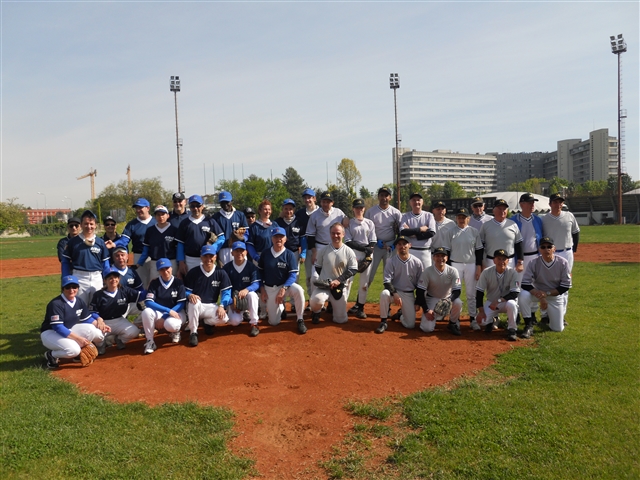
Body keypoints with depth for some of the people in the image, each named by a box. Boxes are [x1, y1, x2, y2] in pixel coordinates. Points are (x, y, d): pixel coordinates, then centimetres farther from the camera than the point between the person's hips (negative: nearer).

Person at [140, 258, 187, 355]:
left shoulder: (178, 282, -7)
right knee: (146, 312, -31)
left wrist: (164, 317, -20)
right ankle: (150, 341, -15)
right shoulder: (154, 283, -5)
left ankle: (175, 331, 3)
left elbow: (181, 304, -10)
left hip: (176, 312, -2)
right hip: (158, 312, 2)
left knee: (170, 324, -37)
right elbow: (148, 302, -16)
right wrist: (168, 310, -27)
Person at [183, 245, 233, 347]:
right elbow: (186, 290, -1)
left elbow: (226, 292, -4)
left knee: (224, 318, -27)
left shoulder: (221, 273, -1)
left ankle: (207, 322, 11)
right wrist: (189, 295, -26)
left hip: (212, 306, 1)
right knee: (194, 302, -37)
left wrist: (222, 306, -21)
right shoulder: (193, 272, -4)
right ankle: (193, 332, -17)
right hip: (196, 306, -1)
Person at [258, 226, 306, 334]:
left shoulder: (289, 254, -9)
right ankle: (281, 307, 34)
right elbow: (260, 272, 7)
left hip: (285, 285, -2)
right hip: (269, 288, 2)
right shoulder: (265, 253, -3)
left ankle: (300, 320, -19)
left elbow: (293, 275, -14)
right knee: (273, 322, -1)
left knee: (298, 290, -37)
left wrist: (284, 288, -28)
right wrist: (262, 288, -2)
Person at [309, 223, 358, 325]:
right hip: (324, 285, -1)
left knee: (341, 320, 4)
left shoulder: (349, 251, -3)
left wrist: (339, 280, -14)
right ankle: (316, 312, 3)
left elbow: (353, 270, -4)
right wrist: (324, 280, -3)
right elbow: (318, 267, 9)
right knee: (316, 300, -35)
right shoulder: (323, 250, 0)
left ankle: (332, 307, 39)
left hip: (341, 286, 1)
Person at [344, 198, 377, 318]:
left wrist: (368, 255, -10)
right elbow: (348, 242, -4)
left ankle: (360, 307, 12)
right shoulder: (348, 223, 4)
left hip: (367, 255, 2)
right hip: (353, 254, -2)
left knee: (364, 282, 1)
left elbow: (373, 242, 5)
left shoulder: (370, 223, 9)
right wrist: (364, 248, -13)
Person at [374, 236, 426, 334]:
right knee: (384, 293, -37)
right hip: (394, 291, -1)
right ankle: (383, 322, -17)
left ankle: (401, 315, 31)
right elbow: (386, 281, -13)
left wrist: (418, 303, -3)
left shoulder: (417, 262, -8)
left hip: (409, 295, 1)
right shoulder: (391, 261, -10)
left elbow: (421, 284, -2)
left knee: (410, 325, -5)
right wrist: (394, 294, -28)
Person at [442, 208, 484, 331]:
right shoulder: (450, 232, 0)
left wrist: (479, 267, 0)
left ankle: (473, 319, 13)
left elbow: (479, 250, 6)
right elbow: (446, 251, 1)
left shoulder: (474, 232, 4)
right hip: (455, 265, -1)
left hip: (471, 265, 1)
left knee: (471, 293, 5)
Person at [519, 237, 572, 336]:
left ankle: (558, 314, 37)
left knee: (558, 328, 1)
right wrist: (540, 296, -29)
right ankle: (529, 325, -16)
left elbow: (566, 286, -13)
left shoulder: (563, 262, -17)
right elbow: (525, 284, -19)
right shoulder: (534, 263, -18)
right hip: (538, 293, 0)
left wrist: (547, 293, -23)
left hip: (555, 295, 0)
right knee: (523, 295, -34)